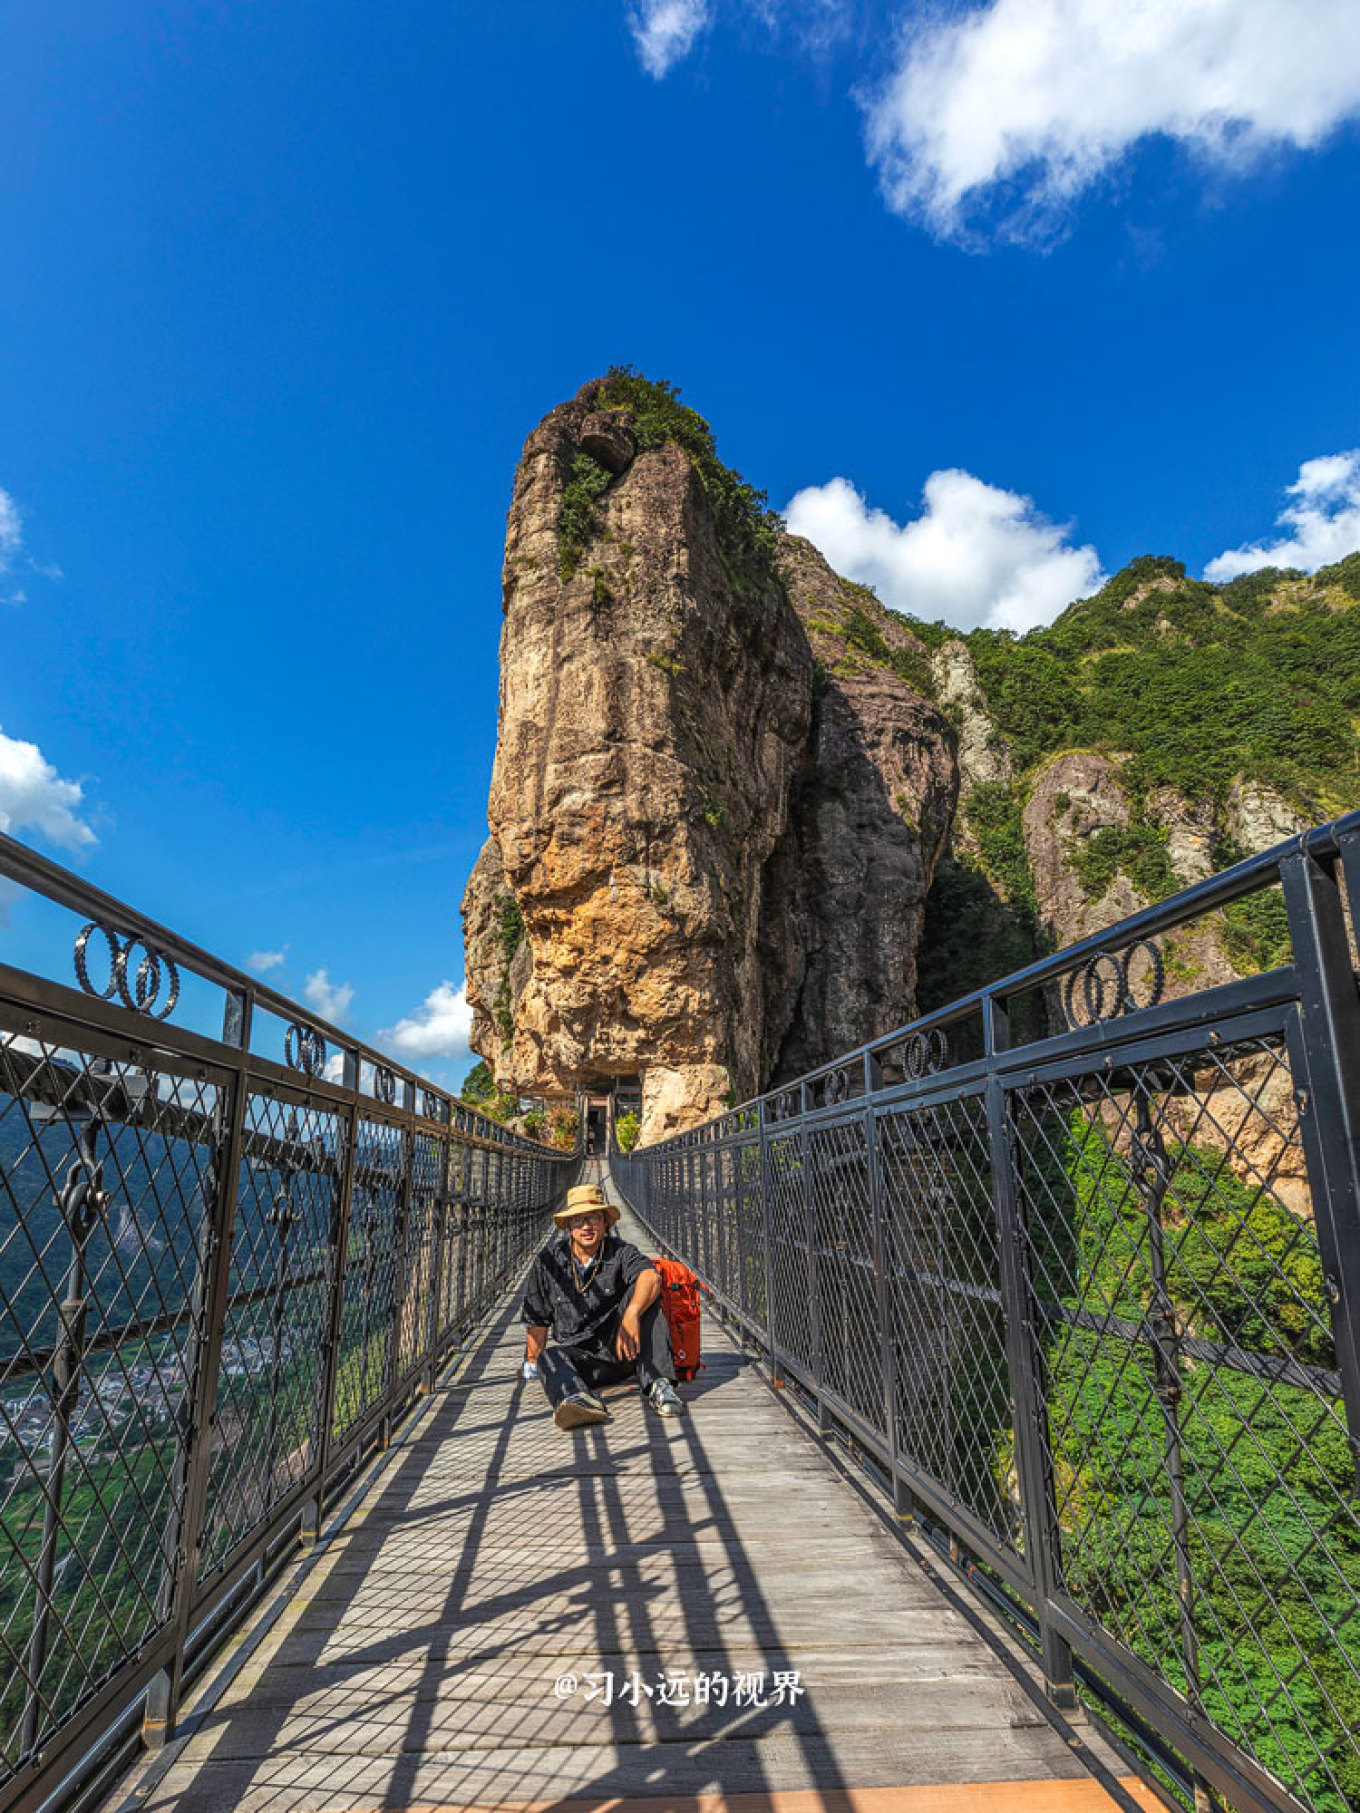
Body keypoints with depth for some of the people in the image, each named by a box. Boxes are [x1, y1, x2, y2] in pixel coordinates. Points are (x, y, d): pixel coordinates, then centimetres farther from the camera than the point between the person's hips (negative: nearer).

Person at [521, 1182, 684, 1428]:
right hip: (577, 1355, 1)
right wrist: (533, 1365, 10)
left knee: (642, 1292, -24)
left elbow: (651, 1276, -31)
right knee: (548, 1357, -31)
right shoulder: (548, 1262, -2)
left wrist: (631, 1315, -48)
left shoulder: (620, 1253, -8)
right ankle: (576, 1399, -63)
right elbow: (537, 1320, 9)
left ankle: (657, 1383, -34)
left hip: (620, 1352, -1)